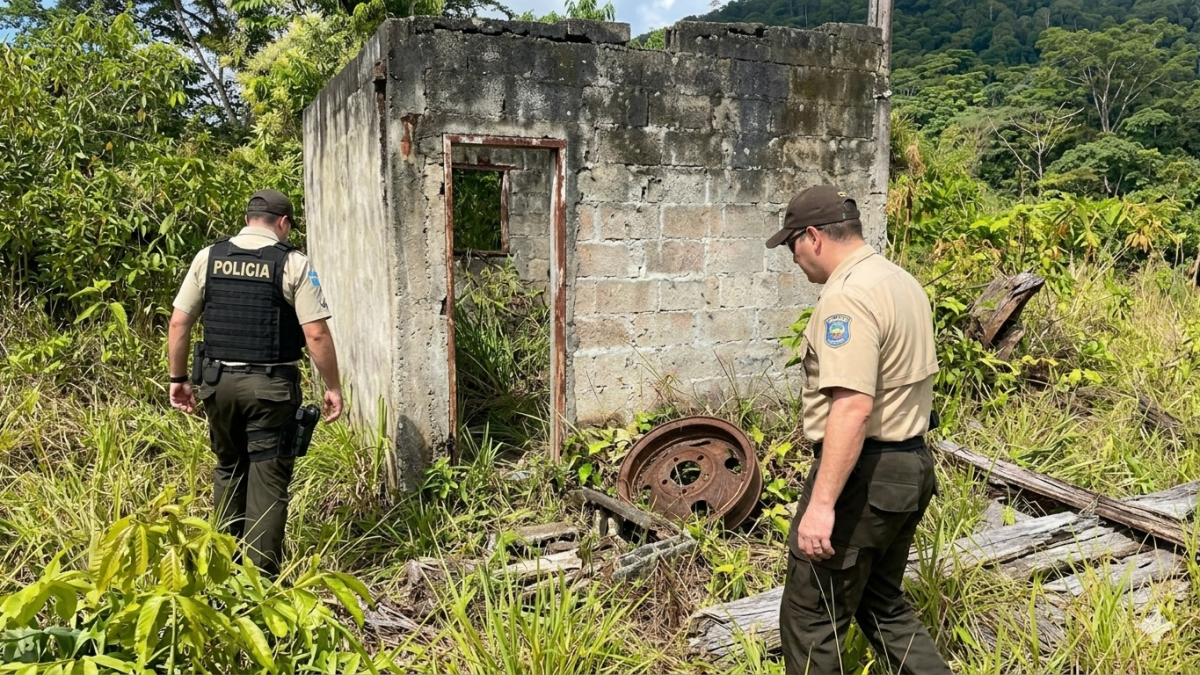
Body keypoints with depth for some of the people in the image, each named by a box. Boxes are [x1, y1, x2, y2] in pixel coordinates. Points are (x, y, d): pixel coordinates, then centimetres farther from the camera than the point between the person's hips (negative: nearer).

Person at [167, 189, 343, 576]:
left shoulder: (208, 258, 4)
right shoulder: (293, 264, -7)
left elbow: (178, 323, 5)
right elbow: (316, 334, -11)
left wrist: (178, 378, 14)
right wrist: (332, 387, -2)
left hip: (218, 381, 4)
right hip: (271, 385, -4)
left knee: (229, 468, 21)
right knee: (268, 478, 5)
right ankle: (260, 571, 8)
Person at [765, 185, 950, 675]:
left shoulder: (848, 295, -20)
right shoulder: (903, 282, 12)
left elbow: (853, 408, -29)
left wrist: (821, 503, -29)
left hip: (864, 474, -10)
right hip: (911, 464, 10)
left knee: (811, 618, 3)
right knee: (883, 606, 22)